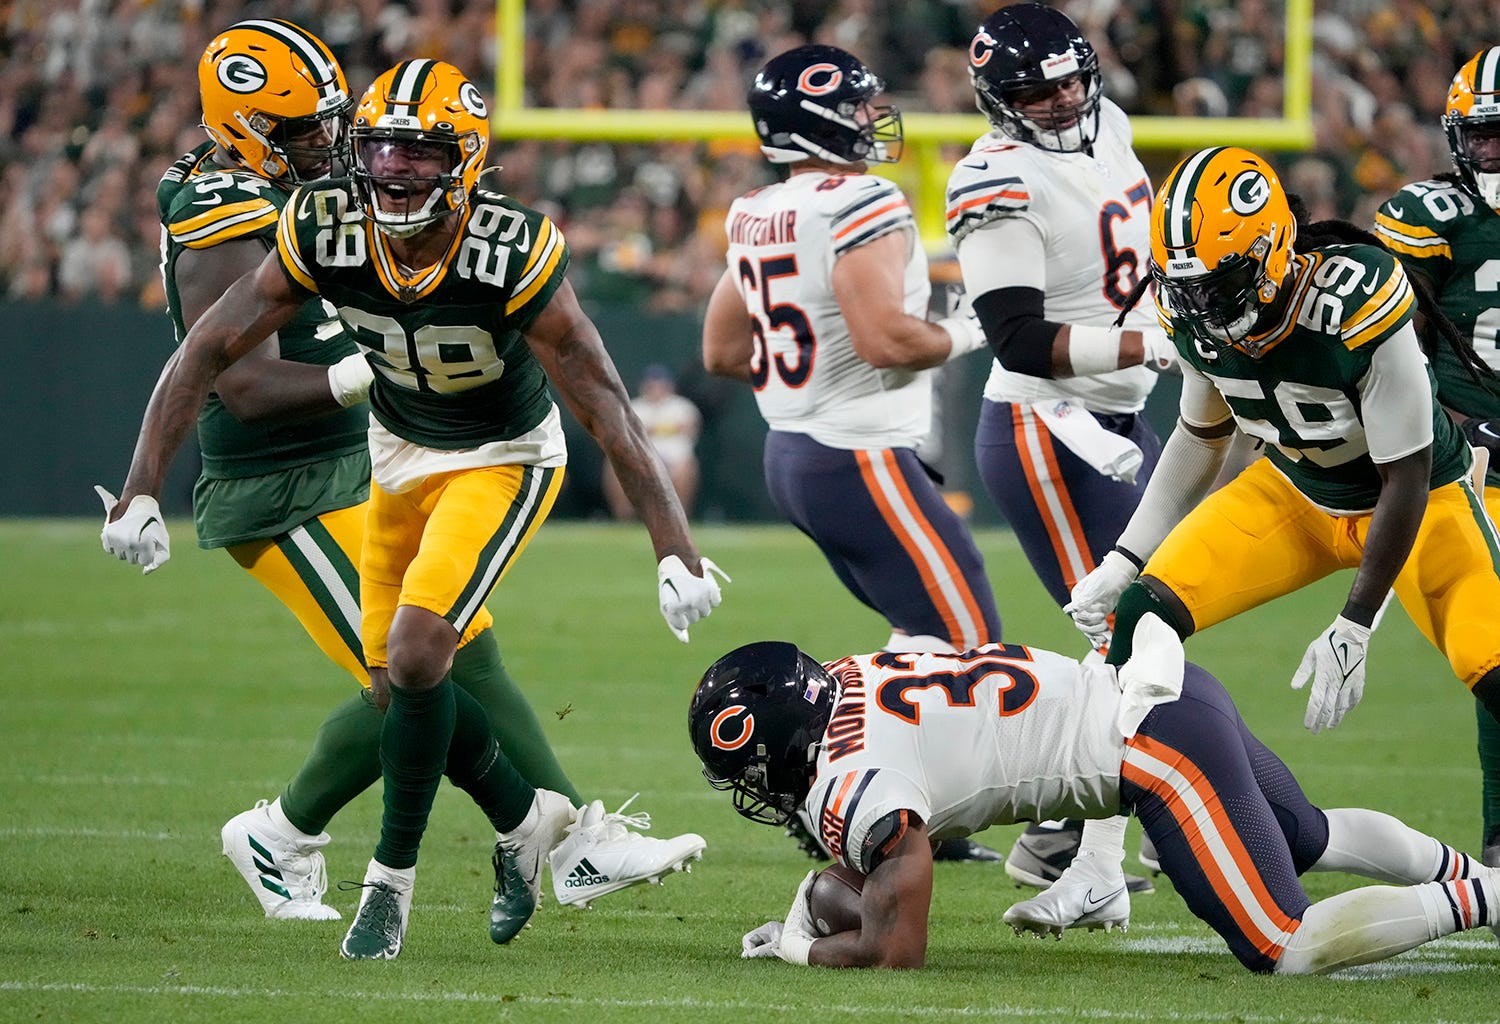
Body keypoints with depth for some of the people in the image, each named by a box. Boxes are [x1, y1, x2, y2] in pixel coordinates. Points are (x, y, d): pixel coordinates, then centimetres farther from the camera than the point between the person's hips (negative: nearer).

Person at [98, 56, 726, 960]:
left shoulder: (513, 255, -32)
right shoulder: (325, 234, -22)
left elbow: (608, 410, -30)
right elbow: (208, 353, -16)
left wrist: (677, 554, -33)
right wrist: (142, 493, -22)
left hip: (504, 459, -5)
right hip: (401, 450, 5)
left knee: (416, 654, -22)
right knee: (396, 682, 7)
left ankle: (392, 878, -4)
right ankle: (525, 817, 33)